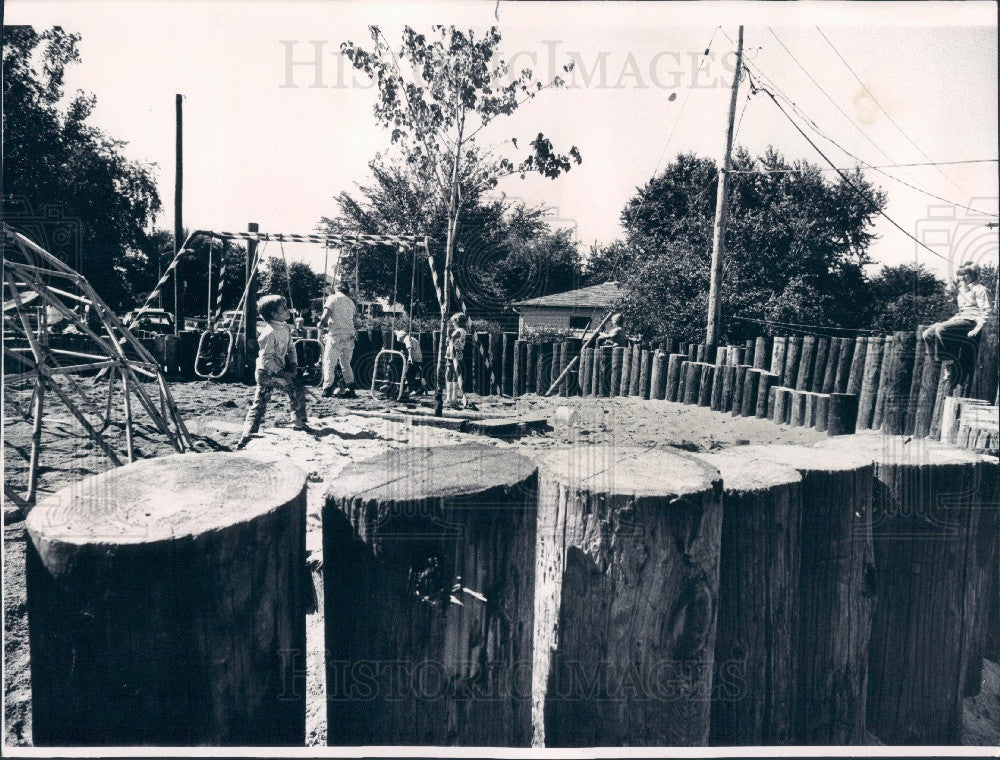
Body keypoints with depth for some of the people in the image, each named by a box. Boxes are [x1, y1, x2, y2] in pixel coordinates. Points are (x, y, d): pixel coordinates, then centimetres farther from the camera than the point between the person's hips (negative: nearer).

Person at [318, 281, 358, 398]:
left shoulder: (333, 298, -1)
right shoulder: (351, 302, 16)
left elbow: (325, 315, -11)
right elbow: (354, 315, 14)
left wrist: (320, 324, 6)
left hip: (336, 335, -5)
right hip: (350, 336, 5)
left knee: (329, 363, 1)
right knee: (346, 364, 14)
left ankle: (327, 389, -2)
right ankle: (351, 389, 10)